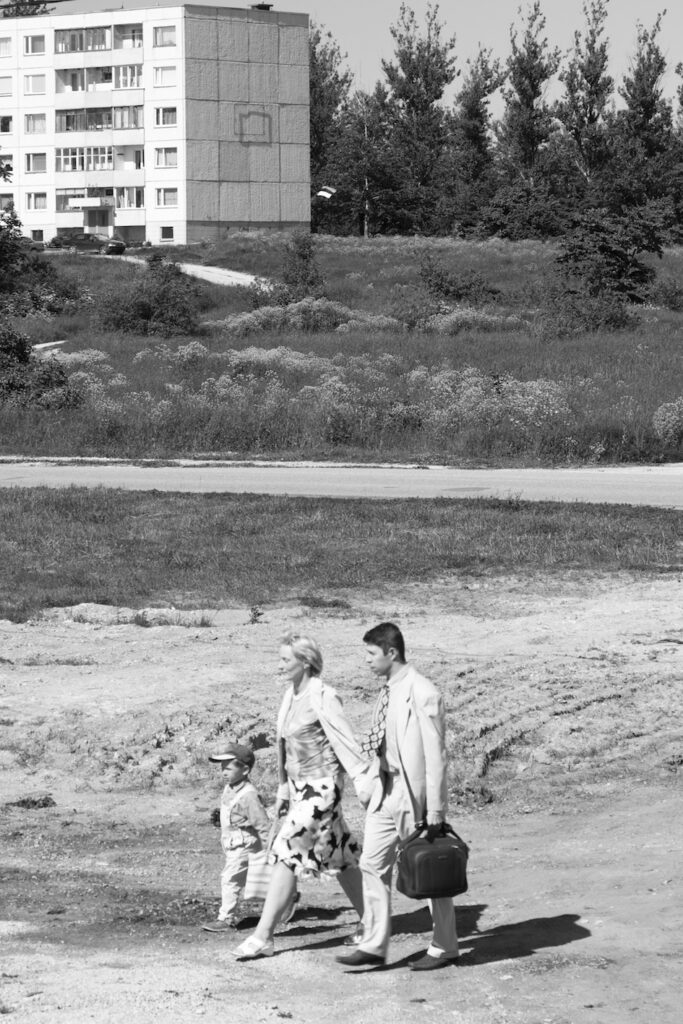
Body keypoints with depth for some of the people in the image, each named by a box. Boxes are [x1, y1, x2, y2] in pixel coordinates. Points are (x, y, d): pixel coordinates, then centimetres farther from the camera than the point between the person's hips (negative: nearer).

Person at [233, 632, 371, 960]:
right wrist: (284, 787, 19)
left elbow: (343, 739, -21)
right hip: (300, 785, 9)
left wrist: (361, 777, -27)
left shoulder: (322, 697, -16)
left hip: (321, 786, -9)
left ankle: (262, 937, -6)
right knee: (339, 857, 14)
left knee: (287, 853, -9)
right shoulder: (291, 695, 9)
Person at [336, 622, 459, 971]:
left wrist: (434, 811, -18)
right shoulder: (387, 691, 8)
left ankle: (444, 948, 17)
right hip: (386, 791, 8)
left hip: (415, 794, -8)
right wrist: (378, 784, 14)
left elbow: (434, 755, -17)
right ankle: (373, 945, 11)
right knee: (373, 865, 6)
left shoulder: (422, 694, -17)